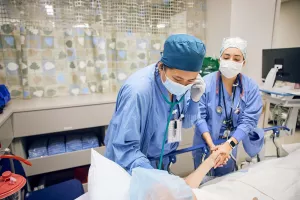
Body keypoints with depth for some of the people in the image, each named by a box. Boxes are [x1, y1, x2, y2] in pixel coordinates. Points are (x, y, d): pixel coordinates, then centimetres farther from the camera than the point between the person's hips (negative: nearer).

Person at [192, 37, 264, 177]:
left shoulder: (251, 87, -11)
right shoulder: (205, 83, -19)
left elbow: (249, 120, -14)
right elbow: (199, 116, -18)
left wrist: (228, 144, -26)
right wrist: (212, 146, -25)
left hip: (231, 145, 3)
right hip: (204, 145, -2)